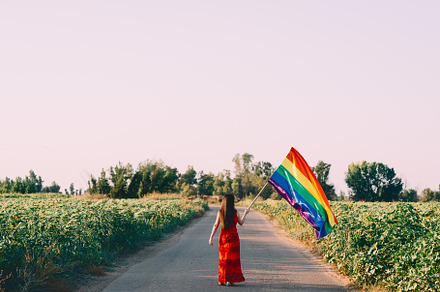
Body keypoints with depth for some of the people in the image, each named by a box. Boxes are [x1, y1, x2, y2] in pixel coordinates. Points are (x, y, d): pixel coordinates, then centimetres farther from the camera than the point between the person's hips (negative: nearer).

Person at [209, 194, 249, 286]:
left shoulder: (220, 212, -2)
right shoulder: (235, 212, -7)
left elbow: (216, 225, -3)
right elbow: (241, 223, 10)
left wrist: (211, 237, 0)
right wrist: (245, 214, 25)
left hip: (223, 236, 3)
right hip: (233, 237, -3)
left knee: (223, 258, 11)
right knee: (232, 258, 2)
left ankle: (222, 280, 11)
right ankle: (230, 280, -3)